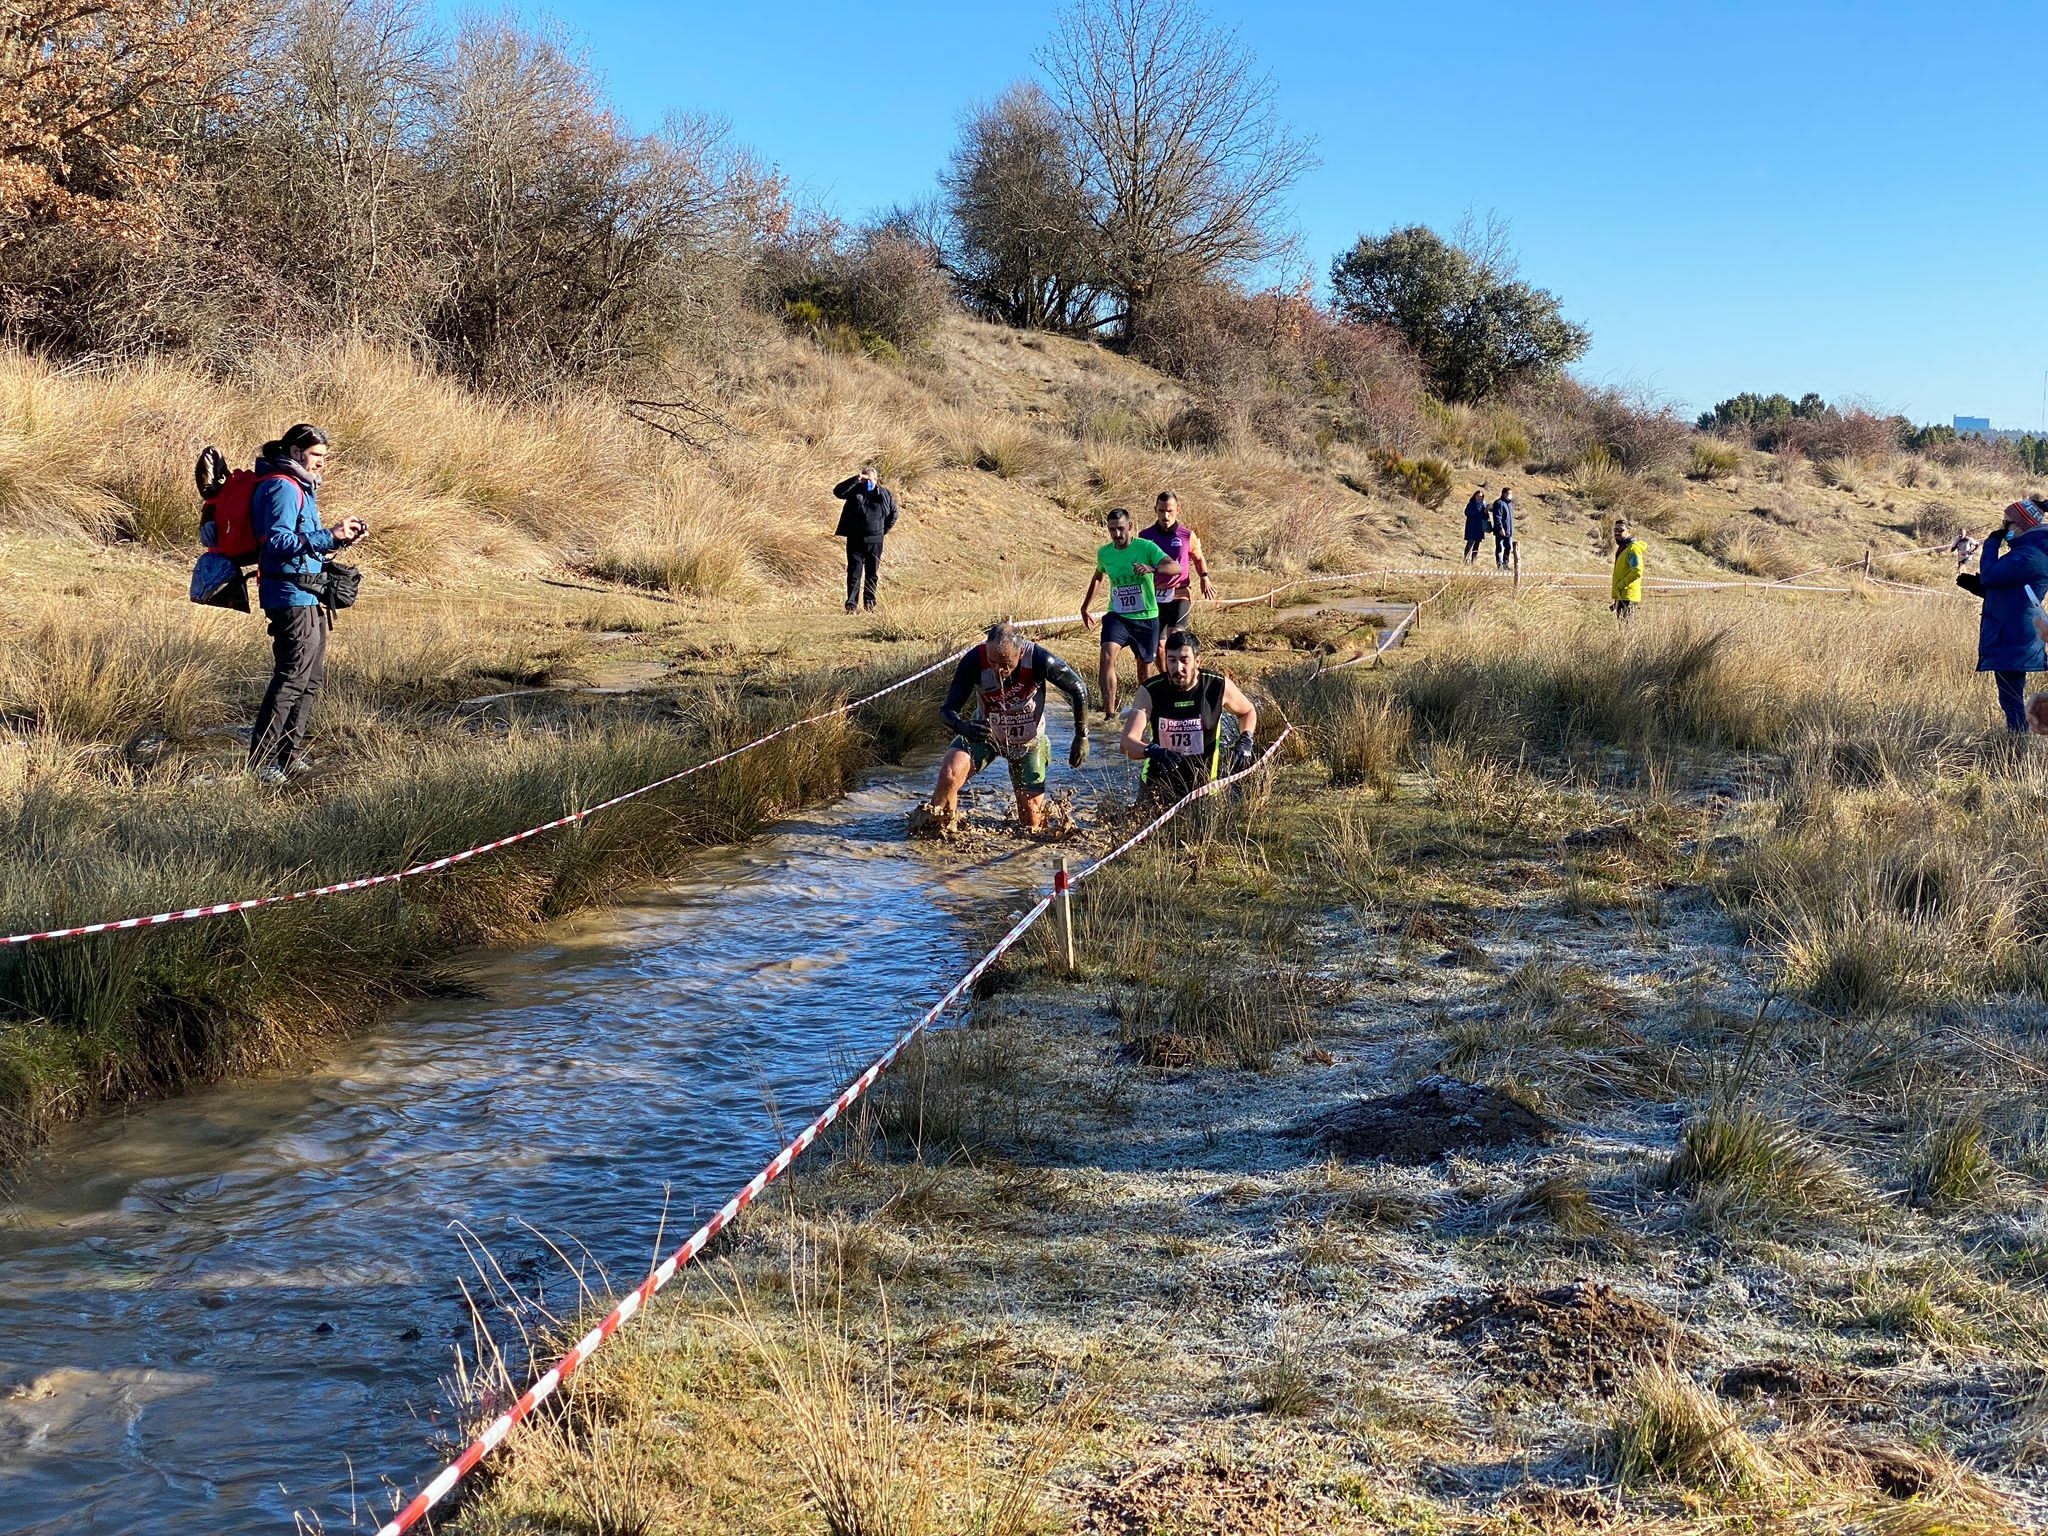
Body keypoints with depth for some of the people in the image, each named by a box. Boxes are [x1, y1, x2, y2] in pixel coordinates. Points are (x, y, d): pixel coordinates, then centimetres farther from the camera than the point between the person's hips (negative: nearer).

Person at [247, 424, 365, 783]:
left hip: (308, 597, 11)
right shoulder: (282, 487, -13)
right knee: (292, 678, -11)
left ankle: (287, 755, 24)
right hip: (291, 596, -11)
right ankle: (259, 763, -9)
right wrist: (329, 537, -27)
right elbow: (278, 542, -23)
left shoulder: (301, 487, 19)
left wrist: (339, 536, 9)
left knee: (311, 678, 16)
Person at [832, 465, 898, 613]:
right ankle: (851, 605, -2)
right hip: (855, 541, -2)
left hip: (875, 541, 2)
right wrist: (855, 479, -25)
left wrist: (883, 531, 8)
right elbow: (837, 491, -20)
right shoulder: (855, 490, -3)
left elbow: (893, 514, 13)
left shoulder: (885, 494, 1)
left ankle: (870, 603, 22)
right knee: (854, 573, -3)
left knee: (873, 574, 11)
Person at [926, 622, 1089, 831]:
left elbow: (1078, 689, -14)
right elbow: (948, 709, -27)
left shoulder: (1038, 659, -31)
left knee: (1032, 823, 4)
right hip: (984, 733, 0)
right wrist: (962, 726, -50)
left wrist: (1082, 737, -9)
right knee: (949, 775, -29)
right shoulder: (974, 661, -30)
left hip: (1028, 742, 0)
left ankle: (1044, 807, 41)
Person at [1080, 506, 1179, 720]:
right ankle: (1109, 712, -27)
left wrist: (1152, 568, -42)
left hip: (1146, 617, -1)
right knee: (1107, 656, -23)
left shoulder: (1146, 547, -10)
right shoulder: (1104, 553, 3)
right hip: (1117, 616, 2)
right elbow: (1098, 578, 24)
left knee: (1145, 667, 10)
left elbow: (1175, 567, -23)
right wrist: (1085, 607, 28)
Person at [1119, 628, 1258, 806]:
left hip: (1203, 780, 1)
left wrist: (1246, 741, -5)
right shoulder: (1150, 692, -12)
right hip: (1160, 778, -1)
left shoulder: (1219, 686, -8)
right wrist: (1151, 750, -43)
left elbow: (1248, 712, 14)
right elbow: (1127, 743, -22)